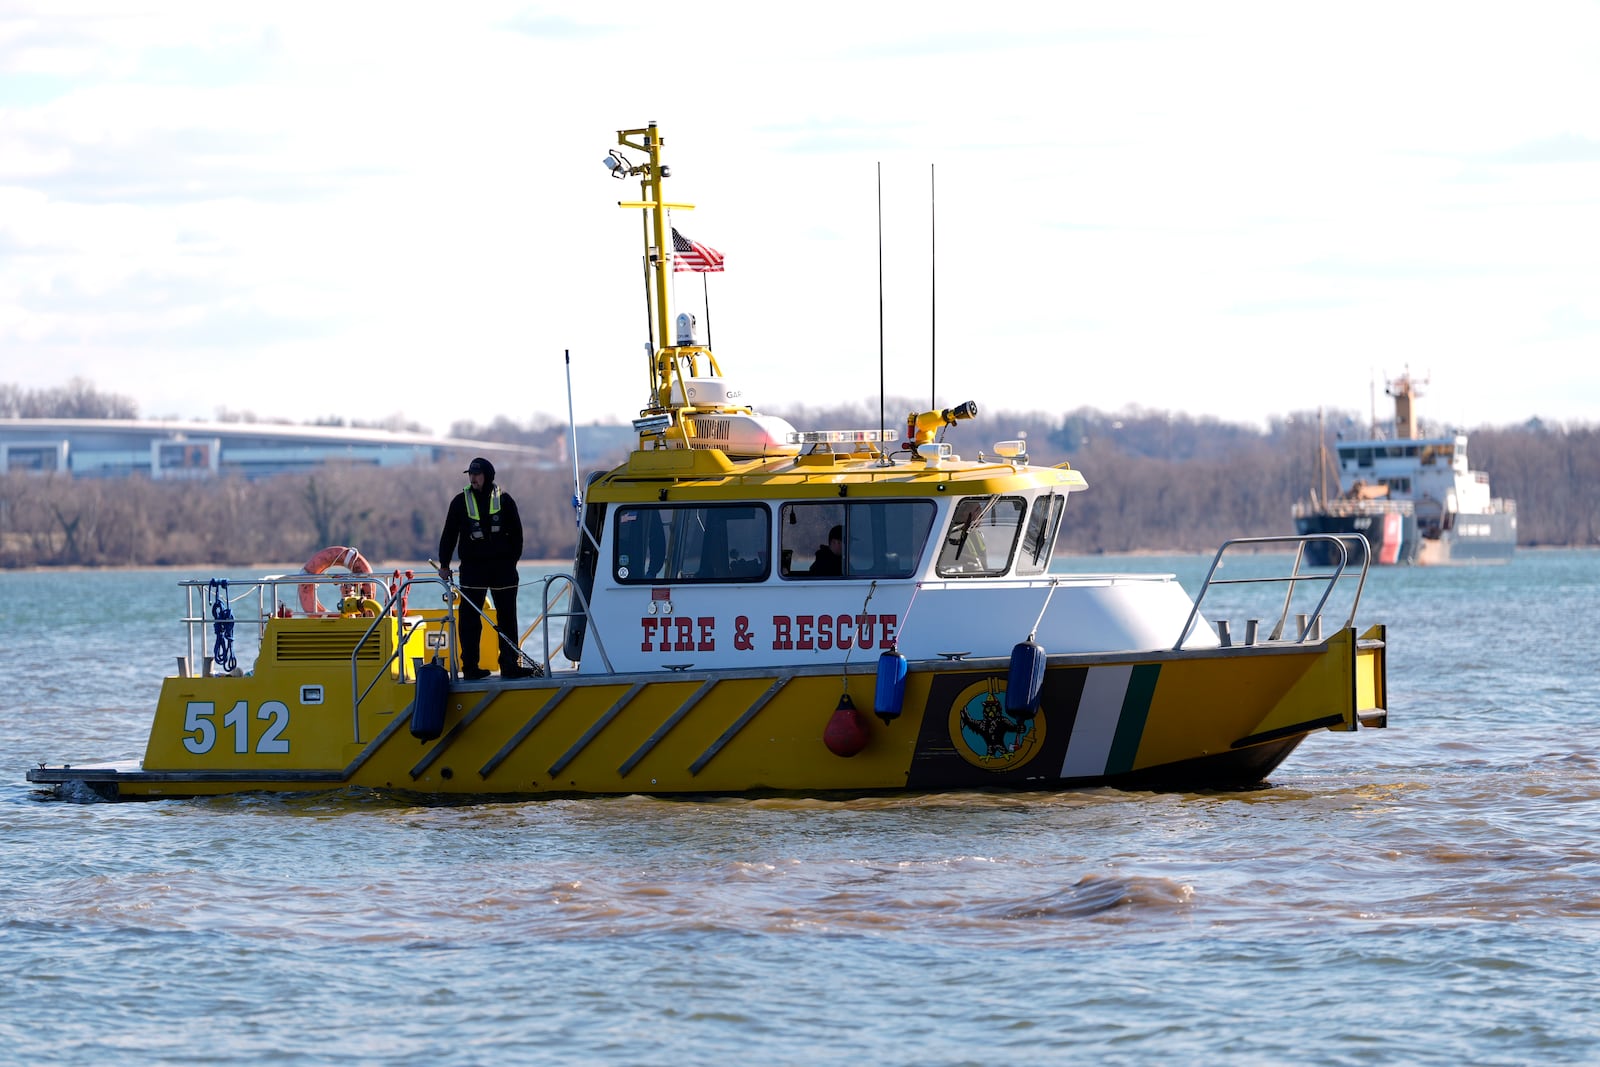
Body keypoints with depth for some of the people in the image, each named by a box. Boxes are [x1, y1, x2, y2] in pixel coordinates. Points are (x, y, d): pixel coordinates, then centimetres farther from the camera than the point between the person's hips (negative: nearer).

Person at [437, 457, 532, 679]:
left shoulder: (504, 500, 5)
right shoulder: (461, 502, 5)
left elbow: (516, 532, 9)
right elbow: (449, 534, 7)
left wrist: (512, 560, 0)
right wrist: (444, 564, 1)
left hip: (502, 567, 1)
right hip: (472, 567, -1)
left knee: (507, 615, 1)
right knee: (469, 617, -3)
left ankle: (510, 664, 4)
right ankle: (470, 666, 0)